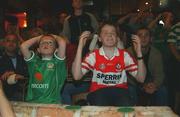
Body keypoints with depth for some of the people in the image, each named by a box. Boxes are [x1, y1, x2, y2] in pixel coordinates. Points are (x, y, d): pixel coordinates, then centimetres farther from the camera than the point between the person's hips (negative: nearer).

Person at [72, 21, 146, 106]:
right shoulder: (93, 55, 2)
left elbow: (141, 78, -2)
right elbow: (77, 76, -14)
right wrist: (80, 47, -16)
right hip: (98, 92, -1)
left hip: (120, 91, 1)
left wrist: (139, 53, -12)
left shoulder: (124, 55, 6)